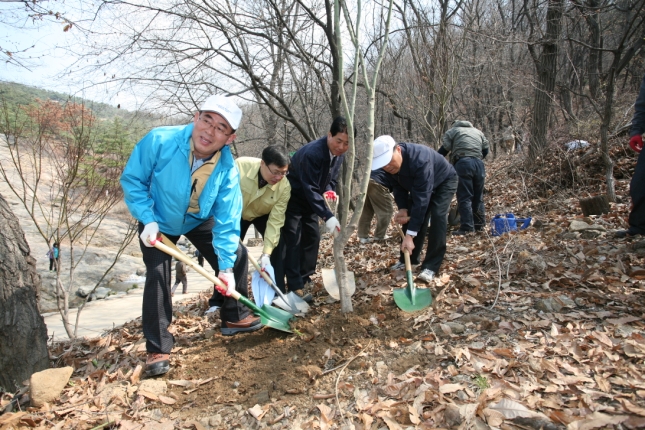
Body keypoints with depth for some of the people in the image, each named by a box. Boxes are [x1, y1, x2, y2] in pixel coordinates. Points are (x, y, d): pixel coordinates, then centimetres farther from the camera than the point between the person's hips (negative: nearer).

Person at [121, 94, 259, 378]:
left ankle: (234, 317, 25)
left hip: (199, 221, 3)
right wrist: (148, 220, -28)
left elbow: (226, 221, -24)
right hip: (157, 222, -2)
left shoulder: (228, 169, -28)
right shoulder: (159, 141, -34)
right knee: (157, 276, -13)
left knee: (236, 256, 3)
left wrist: (226, 266, -28)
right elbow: (132, 180, -19)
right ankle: (157, 349, 1)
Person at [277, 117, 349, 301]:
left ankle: (304, 278, 20)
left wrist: (330, 191, -16)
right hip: (292, 197, -8)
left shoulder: (339, 155, -7)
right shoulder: (311, 153, -34)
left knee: (312, 237, 8)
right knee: (292, 240, -11)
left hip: (309, 200, 8)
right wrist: (328, 217, -42)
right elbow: (310, 189, -37)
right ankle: (295, 287, -9)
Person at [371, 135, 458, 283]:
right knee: (411, 215, -3)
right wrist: (403, 208, -26)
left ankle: (431, 266, -17)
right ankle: (407, 259, 14)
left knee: (437, 216, -23)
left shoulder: (419, 160, -45)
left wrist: (409, 235, -46)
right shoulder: (390, 164, -23)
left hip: (444, 181, -6)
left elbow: (421, 199, -45)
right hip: (417, 184, 7)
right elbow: (398, 187, -7)